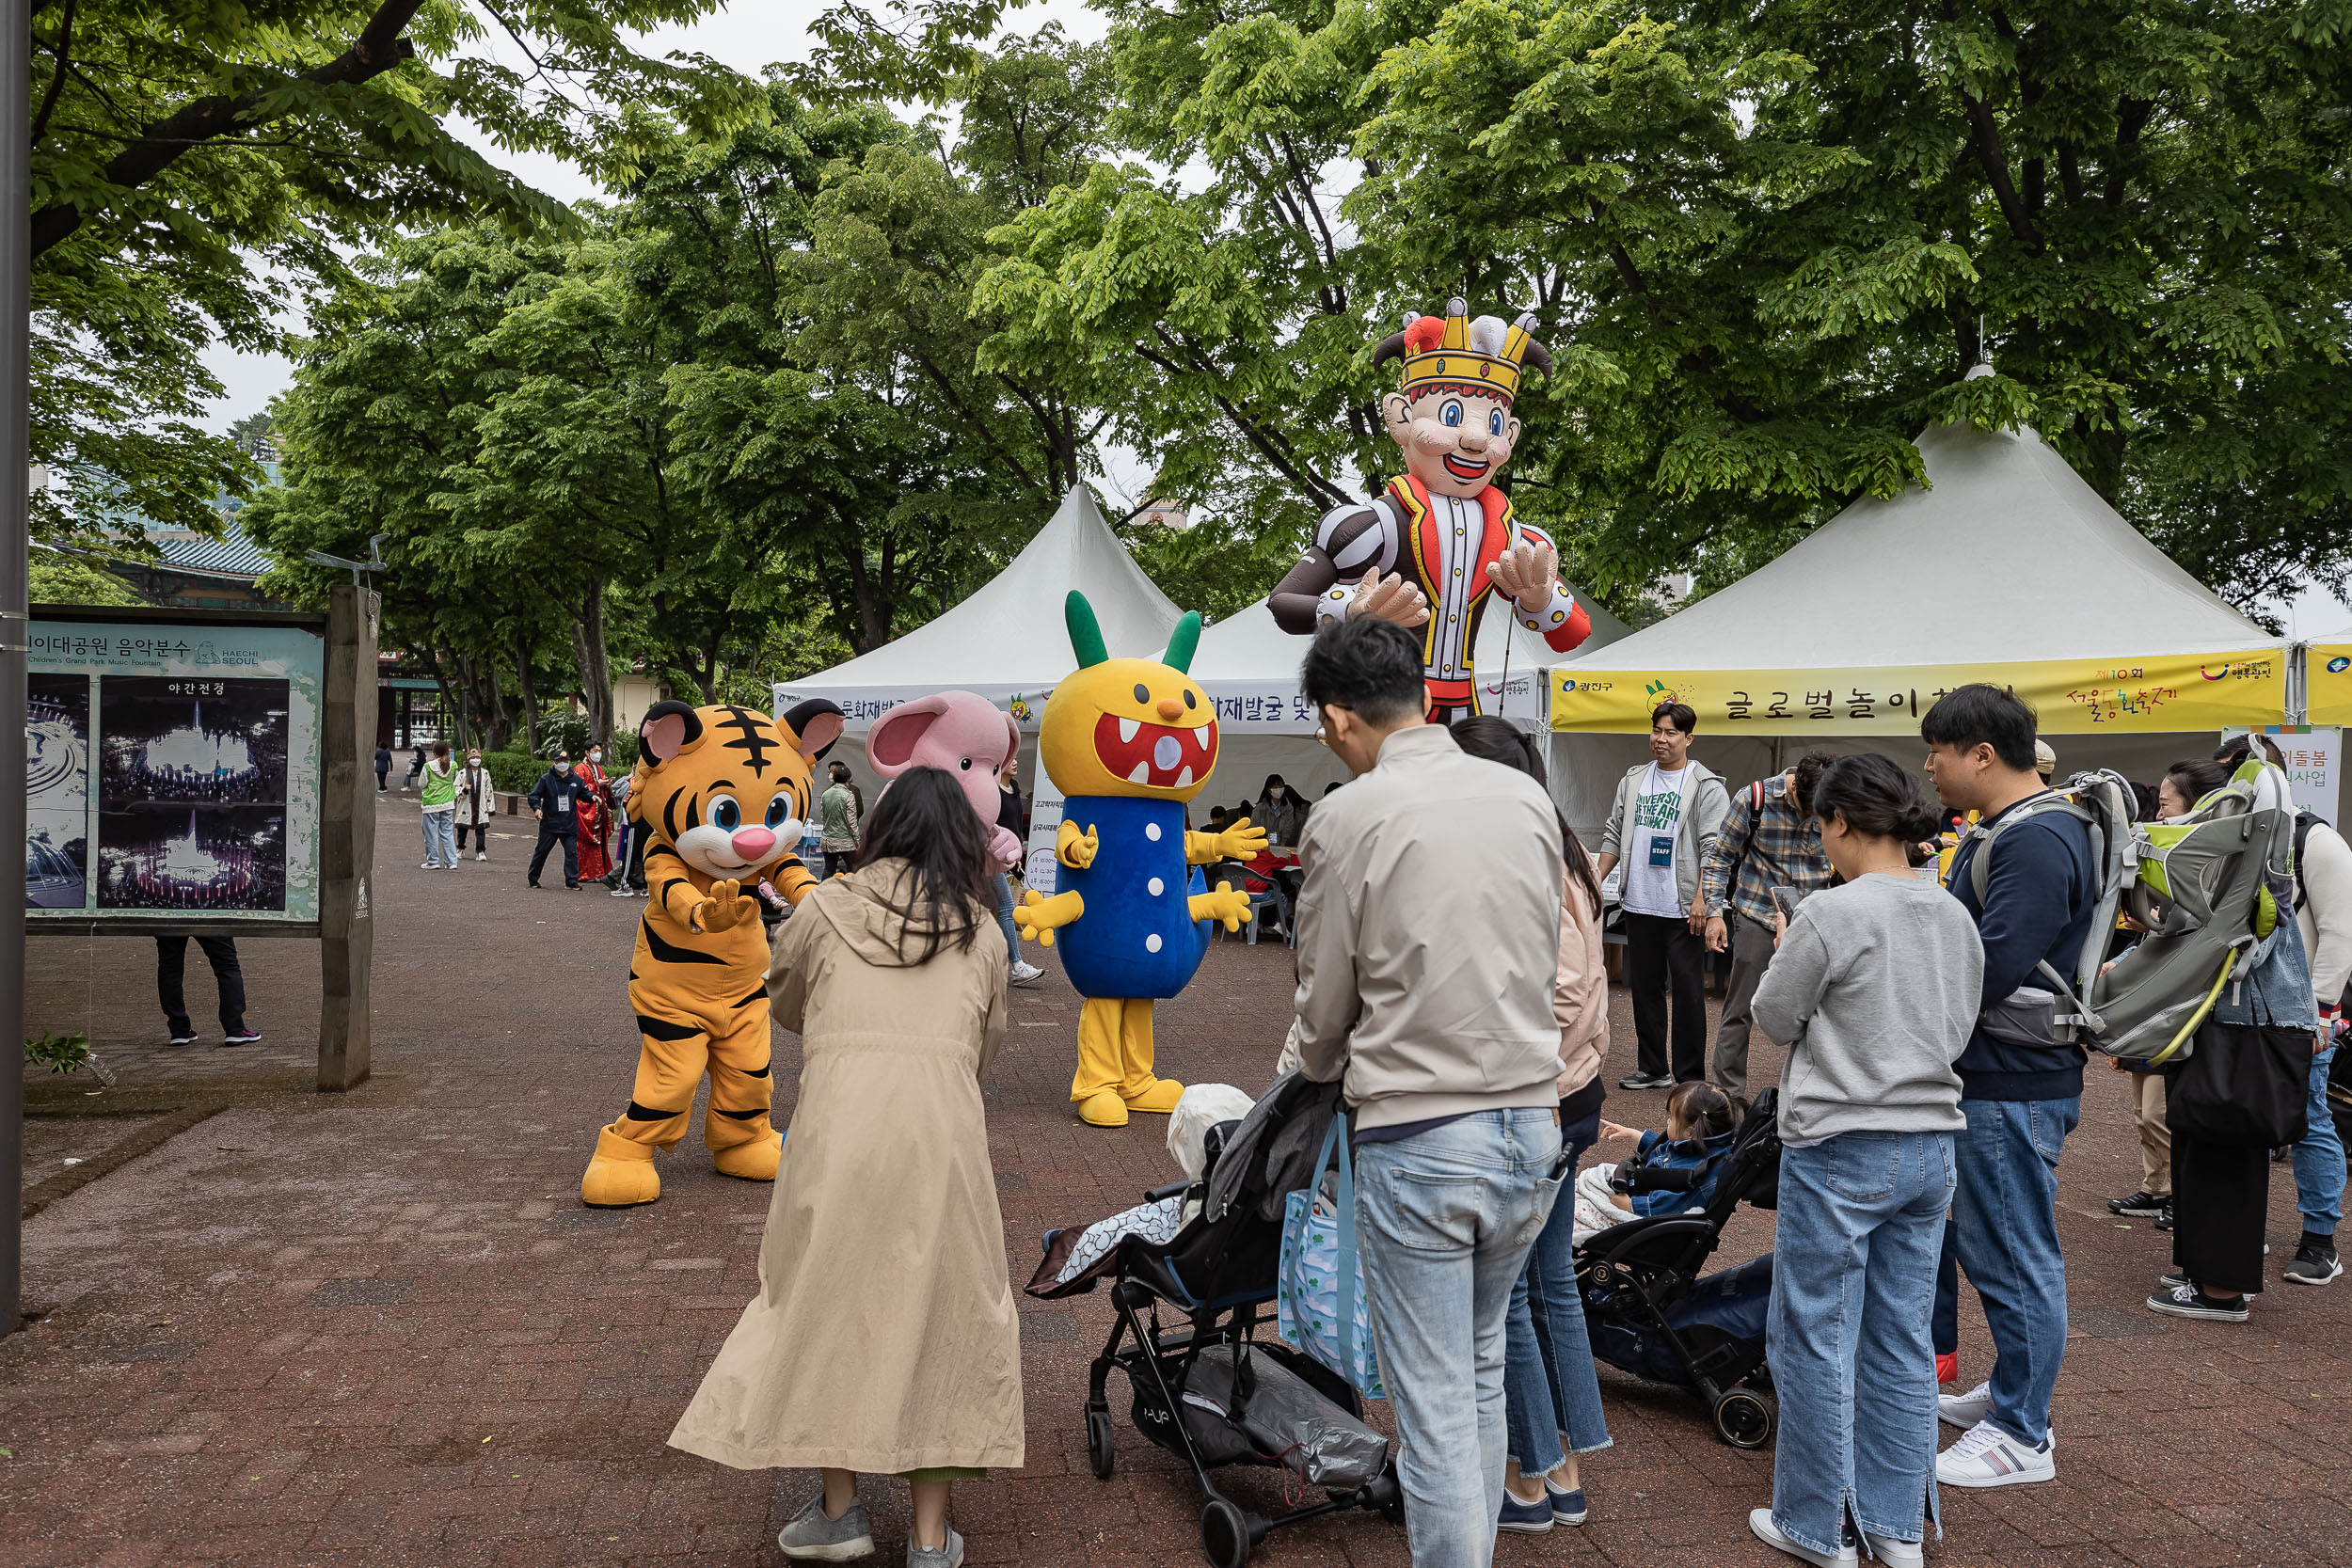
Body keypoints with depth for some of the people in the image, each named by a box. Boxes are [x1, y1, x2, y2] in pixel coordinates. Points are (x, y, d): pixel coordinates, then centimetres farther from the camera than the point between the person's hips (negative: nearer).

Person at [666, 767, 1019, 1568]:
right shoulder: (981, 931, 14)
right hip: (944, 1123, 1)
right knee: (941, 1306, 11)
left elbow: (787, 1006, 25)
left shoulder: (826, 909, 10)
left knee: (825, 1299, 15)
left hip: (839, 1119, -1)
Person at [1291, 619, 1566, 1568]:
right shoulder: (1528, 797, 3)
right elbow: (1547, 962, 12)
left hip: (1416, 1141, -6)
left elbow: (1325, 1002, -1)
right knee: (1480, 1368, 23)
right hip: (1532, 1124, 6)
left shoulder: (1346, 818, -11)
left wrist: (1318, 1069, 20)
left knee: (1434, 1407, 4)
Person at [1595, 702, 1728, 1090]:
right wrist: (1594, 881, 8)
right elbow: (1614, 836, 17)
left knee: (1688, 990, -1)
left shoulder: (1706, 787, -5)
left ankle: (1690, 1077, 7)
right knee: (1644, 987, 12)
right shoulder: (1633, 780, 12)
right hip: (1639, 904, 6)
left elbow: (1714, 847, -10)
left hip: (1683, 908, -6)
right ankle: (1652, 1069, 23)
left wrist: (1701, 898, -18)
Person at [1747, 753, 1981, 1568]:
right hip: (1930, 1144, 7)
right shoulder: (1956, 919, 4)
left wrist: (1785, 955, 10)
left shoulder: (1831, 913, -17)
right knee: (1902, 1341, 14)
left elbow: (1776, 1018, -6)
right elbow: (1958, 1034, 14)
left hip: (1839, 1151, -7)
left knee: (1815, 1341, 6)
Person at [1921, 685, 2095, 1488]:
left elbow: (1991, 969, -28)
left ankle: (2022, 1437, 13)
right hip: (1984, 1077, 11)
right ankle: (2011, 1390, 36)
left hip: (2013, 1090, -11)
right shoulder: (1999, 832, 14)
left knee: (2015, 1258, 1)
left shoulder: (2038, 842, -21)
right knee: (1986, 1243, 21)